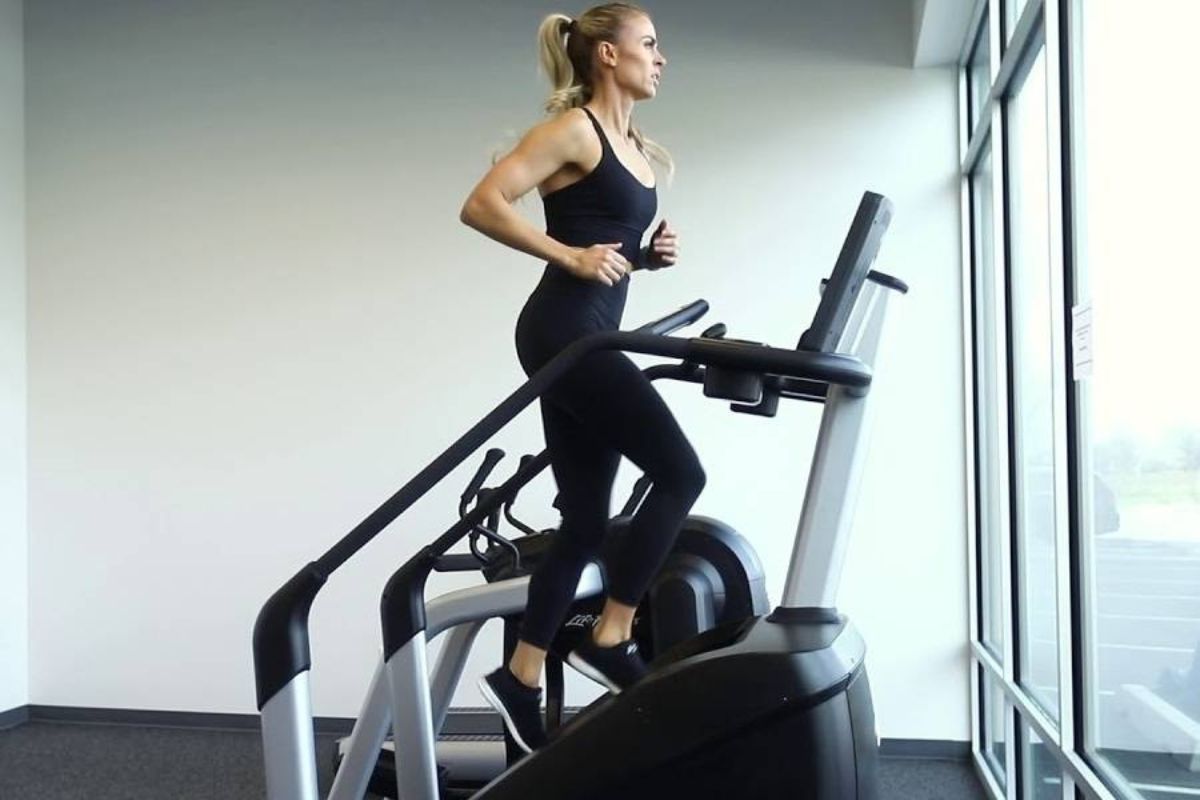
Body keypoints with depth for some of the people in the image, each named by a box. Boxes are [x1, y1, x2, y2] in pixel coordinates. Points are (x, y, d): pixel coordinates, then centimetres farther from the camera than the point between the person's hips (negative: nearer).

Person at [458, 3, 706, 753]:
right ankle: (610, 638, 1)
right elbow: (482, 205, -15)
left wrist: (654, 253, 7)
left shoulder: (636, 149, 19)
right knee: (681, 472, -10)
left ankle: (520, 678, 16)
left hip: (592, 337, 9)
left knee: (585, 521, 8)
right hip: (562, 331, -9)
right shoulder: (573, 129, -7)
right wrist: (570, 256, -18)